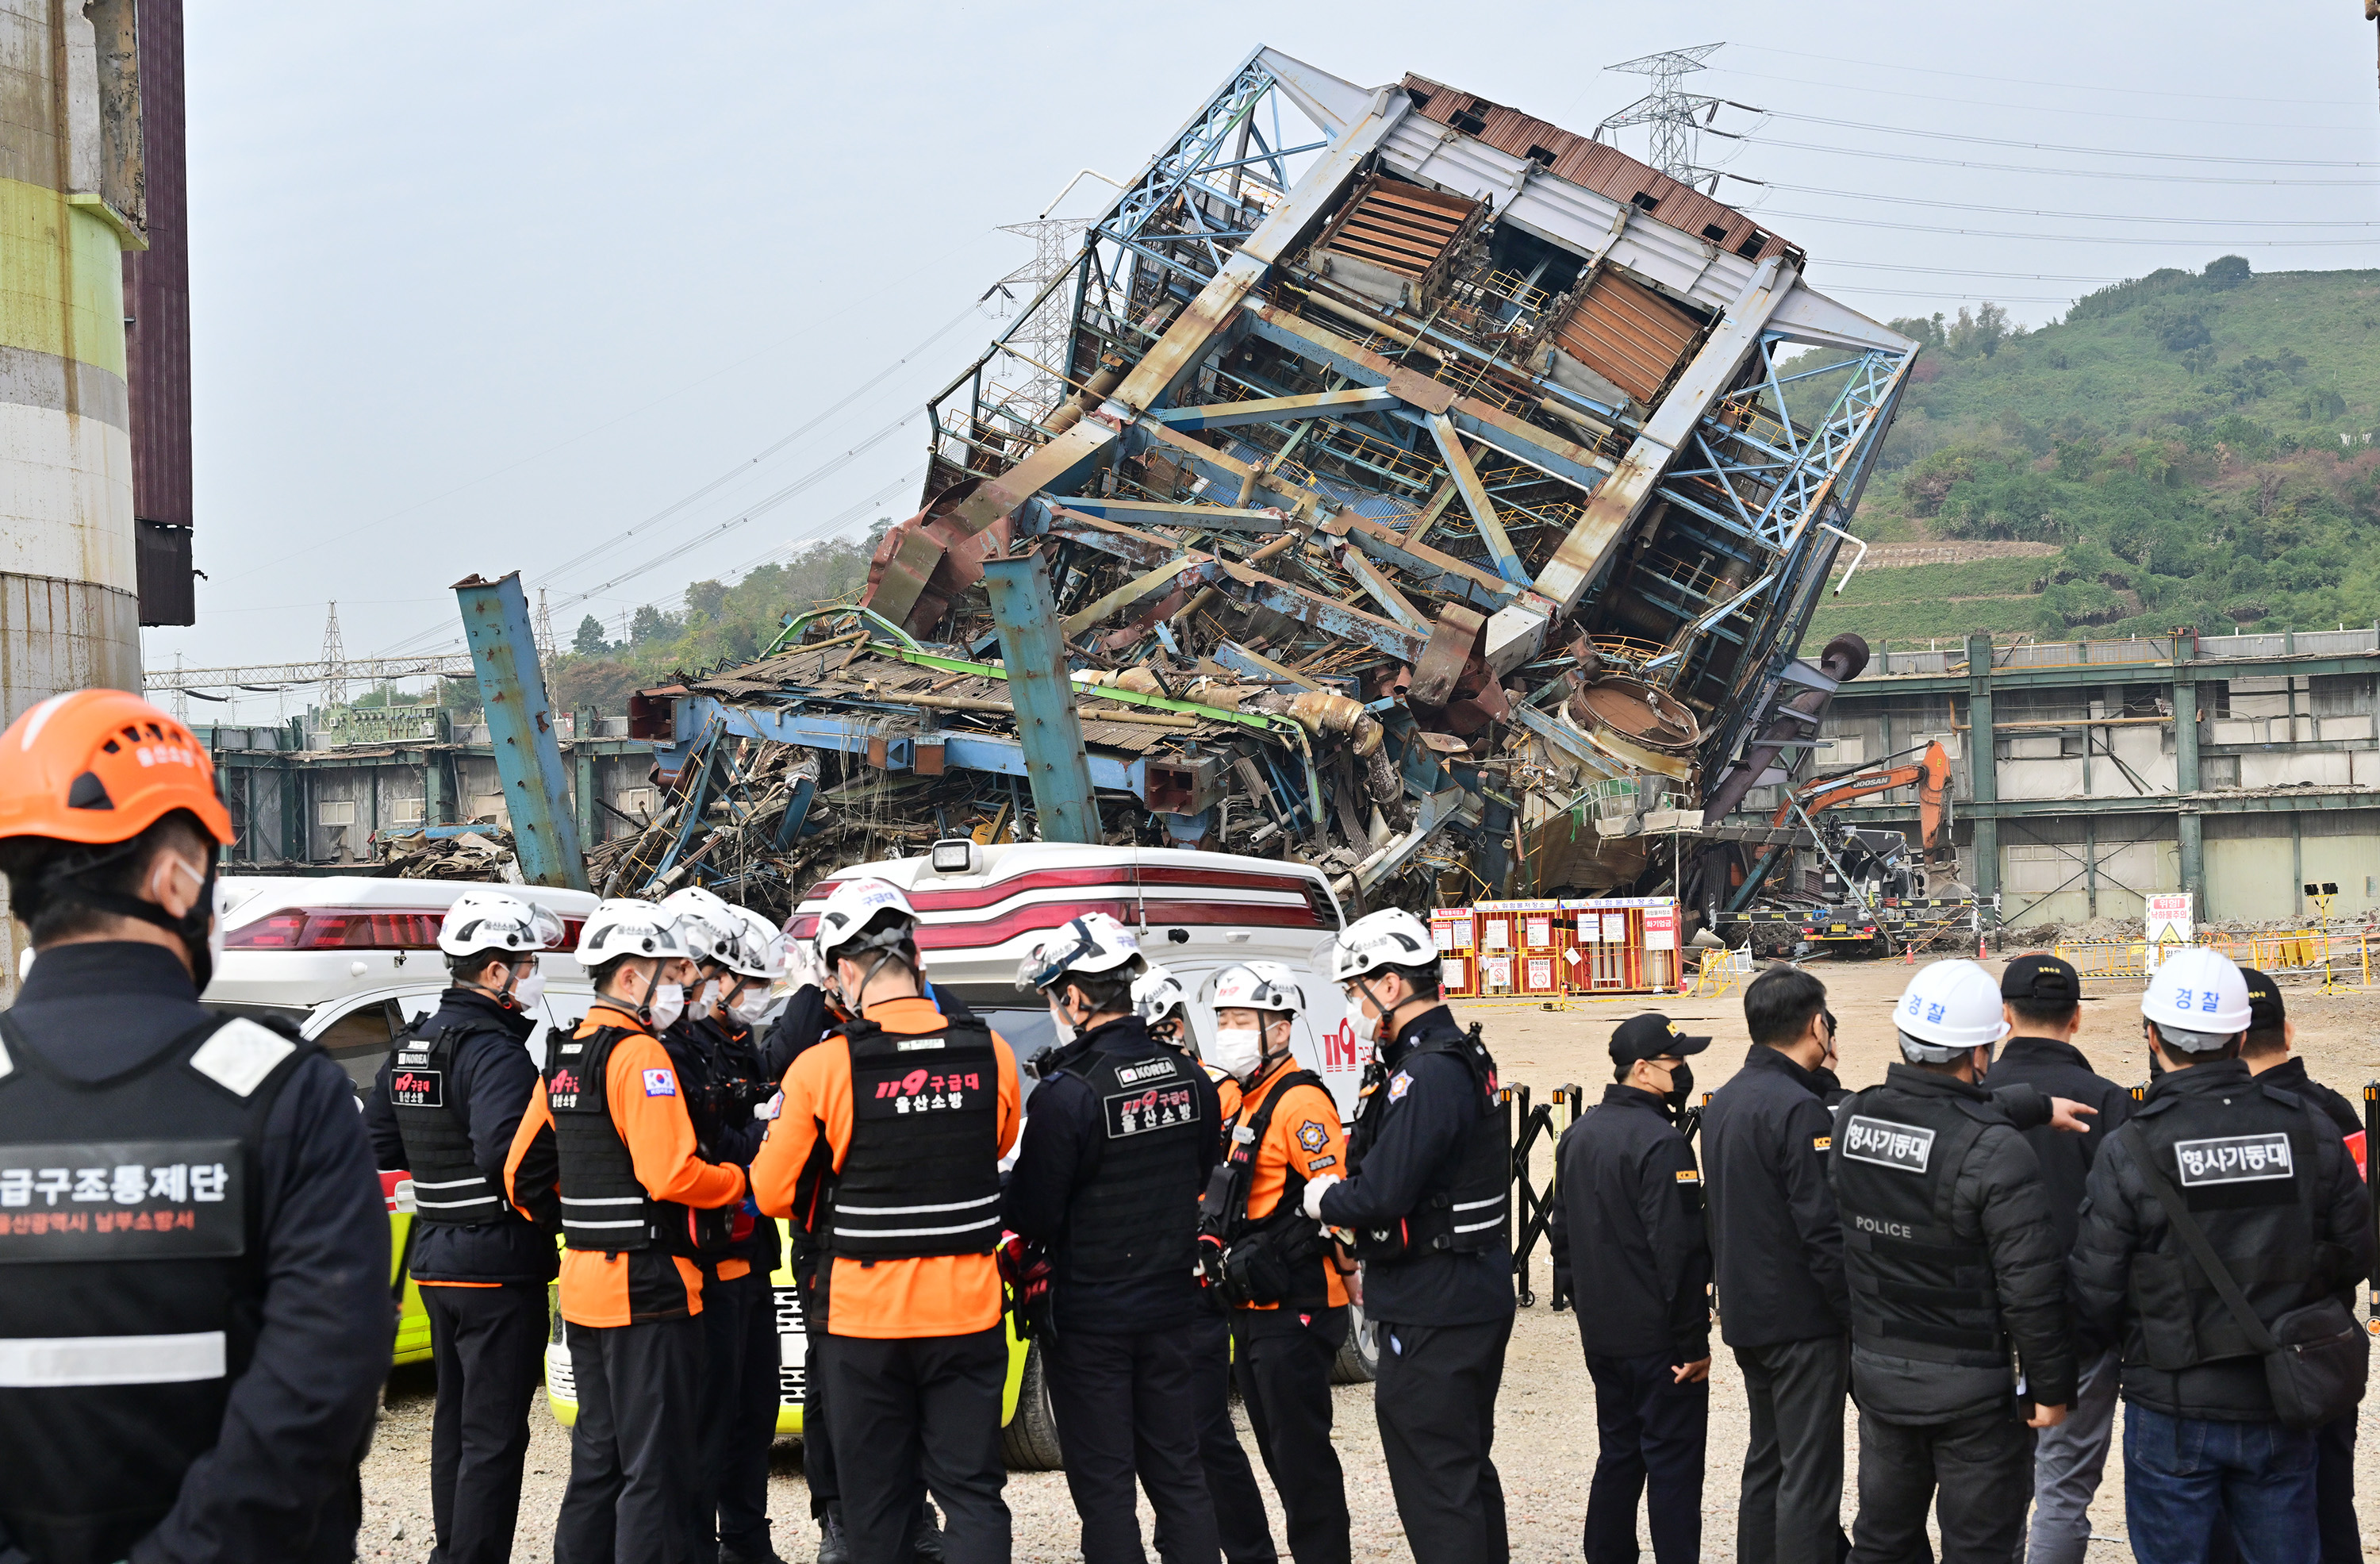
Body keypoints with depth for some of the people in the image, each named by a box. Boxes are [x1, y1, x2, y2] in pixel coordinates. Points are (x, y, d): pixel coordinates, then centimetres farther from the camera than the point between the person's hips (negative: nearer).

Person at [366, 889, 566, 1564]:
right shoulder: (494, 1052, -19)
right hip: (499, 1267, -9)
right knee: (495, 1433, -5)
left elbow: (379, 1146, 15)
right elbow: (506, 1156, -32)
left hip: (436, 1260, 9)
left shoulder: (409, 1047, 11)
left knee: (456, 1418, 21)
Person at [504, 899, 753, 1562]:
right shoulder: (639, 1055, -15)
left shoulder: (563, 1059, 14)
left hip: (583, 1282, 9)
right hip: (647, 1284, -9)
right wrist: (741, 1182, -9)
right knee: (659, 1463, -4)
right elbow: (670, 1175, -25)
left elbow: (522, 1177, 18)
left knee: (600, 1453, 17)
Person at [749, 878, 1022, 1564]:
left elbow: (773, 1193, -4)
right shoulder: (988, 1052, -3)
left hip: (865, 1317, -2)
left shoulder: (823, 1068, -13)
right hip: (967, 1310, 2)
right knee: (973, 1493, 8)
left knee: (877, 1507, 9)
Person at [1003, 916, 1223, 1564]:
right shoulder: (1189, 1079, 2)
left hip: (1089, 1316, -6)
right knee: (1178, 1472, 14)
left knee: (1103, 1485, 2)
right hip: (1171, 1303, 6)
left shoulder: (1068, 1093, -20)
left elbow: (1032, 1215, -16)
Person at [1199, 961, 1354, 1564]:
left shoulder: (1300, 1102, -15)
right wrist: (1218, 1245, 11)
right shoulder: (1246, 1101, 15)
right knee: (1278, 1448, 15)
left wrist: (1265, 1257, -20)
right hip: (1256, 1310, 10)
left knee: (1301, 1451, -6)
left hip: (1295, 1310, -10)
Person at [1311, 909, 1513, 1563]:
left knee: (1433, 1478, -6)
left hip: (1432, 1313, -11)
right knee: (1467, 1467, 20)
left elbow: (1382, 1196, -25)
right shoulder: (1463, 1056, 13)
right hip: (1476, 1295, 11)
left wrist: (1323, 1198, -7)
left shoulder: (1427, 1074, -20)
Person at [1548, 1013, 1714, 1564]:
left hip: (1600, 1333, 8)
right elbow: (1679, 1251, -22)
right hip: (1658, 1336, -8)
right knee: (1673, 1463, -2)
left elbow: (1561, 1228, 18)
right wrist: (1693, 1342, -18)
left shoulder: (1579, 1134, 9)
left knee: (1618, 1455, 17)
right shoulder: (1660, 1143, -19)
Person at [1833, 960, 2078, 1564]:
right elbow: (2030, 1285, -21)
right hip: (1971, 1385, -6)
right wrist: (2050, 1389, -10)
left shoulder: (1851, 1120, -3)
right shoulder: (1996, 1151, -22)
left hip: (1876, 1371, 6)